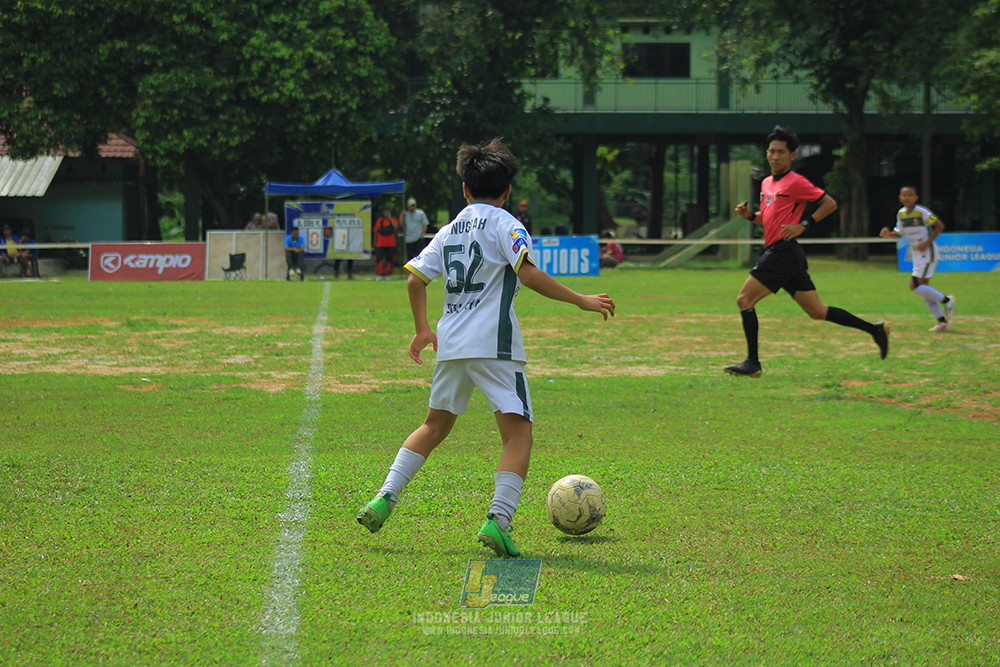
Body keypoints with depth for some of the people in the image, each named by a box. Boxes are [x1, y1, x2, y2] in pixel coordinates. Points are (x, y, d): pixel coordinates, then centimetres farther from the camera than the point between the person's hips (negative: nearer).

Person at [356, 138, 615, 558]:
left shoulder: (449, 231, 16)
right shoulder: (504, 224, -1)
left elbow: (415, 279, 15)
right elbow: (528, 275, -14)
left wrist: (422, 329, 28)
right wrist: (581, 301, -10)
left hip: (450, 345, 6)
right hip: (494, 345, -6)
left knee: (435, 425, 23)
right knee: (518, 434, -5)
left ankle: (384, 499, 13)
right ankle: (498, 520, -22)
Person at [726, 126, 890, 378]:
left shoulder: (796, 182, -7)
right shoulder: (767, 183, 19)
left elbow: (830, 203, -6)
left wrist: (804, 225, -14)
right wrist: (750, 214, 10)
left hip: (783, 251, -9)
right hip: (778, 252, 9)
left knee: (744, 300, -9)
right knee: (817, 311, 8)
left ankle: (752, 363, -8)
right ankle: (875, 329, 13)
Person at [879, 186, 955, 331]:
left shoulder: (922, 212, -15)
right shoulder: (901, 214, 7)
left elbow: (940, 226, -13)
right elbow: (899, 233, 17)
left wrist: (927, 243, -19)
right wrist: (888, 234, -3)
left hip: (927, 252, -8)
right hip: (917, 254, 8)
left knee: (915, 286, -16)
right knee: (923, 289, 6)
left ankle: (945, 300, -2)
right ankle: (942, 321, 9)